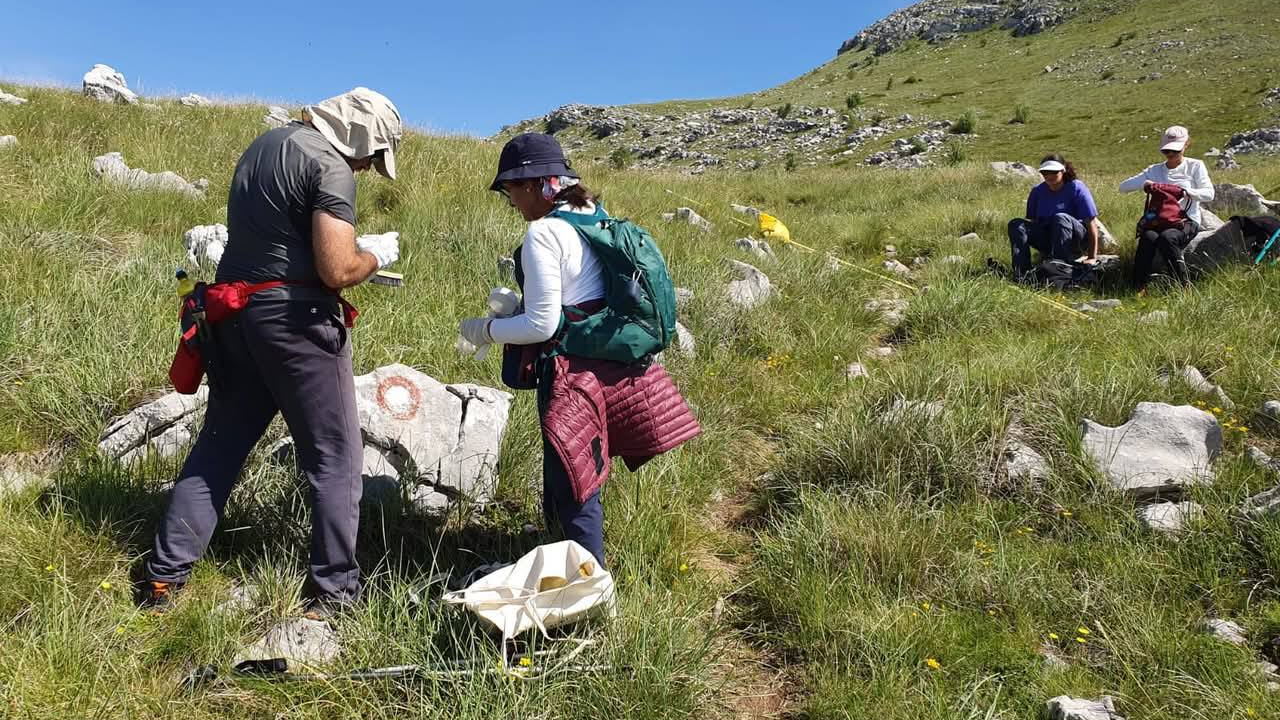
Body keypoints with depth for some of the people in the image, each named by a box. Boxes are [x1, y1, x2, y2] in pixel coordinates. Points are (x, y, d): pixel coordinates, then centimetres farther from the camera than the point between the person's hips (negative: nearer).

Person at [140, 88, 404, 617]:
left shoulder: (265, 144, 14)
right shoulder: (331, 166, -13)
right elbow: (336, 271, -21)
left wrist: (353, 253, 17)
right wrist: (376, 255, -1)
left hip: (235, 313, 8)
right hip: (294, 321, -8)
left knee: (219, 445, 17)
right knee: (334, 457, 3)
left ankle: (165, 575, 23)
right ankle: (334, 590, 9)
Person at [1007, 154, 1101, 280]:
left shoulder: (1076, 188, -8)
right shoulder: (1037, 191, 5)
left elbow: (1092, 223, -12)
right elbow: (1031, 220, 7)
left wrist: (1092, 257, -17)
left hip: (1076, 242, -4)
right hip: (1047, 240, 4)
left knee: (1060, 218, -34)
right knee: (1015, 224, -17)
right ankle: (1021, 273, -36)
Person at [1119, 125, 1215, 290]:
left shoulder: (1195, 166, 10)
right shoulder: (1155, 170, 16)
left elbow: (1209, 194, -5)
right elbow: (1123, 187, 8)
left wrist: (1182, 191, -20)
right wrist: (1145, 184, -9)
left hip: (1187, 221, -2)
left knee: (1166, 237, -37)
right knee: (1148, 237, -35)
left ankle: (1184, 286, -27)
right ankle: (1139, 287, -32)